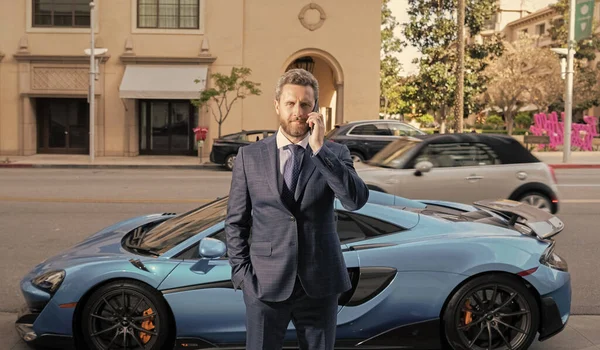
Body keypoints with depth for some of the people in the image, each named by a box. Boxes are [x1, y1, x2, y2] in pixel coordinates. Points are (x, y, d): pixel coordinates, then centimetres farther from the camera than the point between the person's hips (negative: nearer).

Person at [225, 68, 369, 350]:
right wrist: (242, 274, -3)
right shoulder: (249, 156, 1)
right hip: (265, 284, 0)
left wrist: (319, 149, -20)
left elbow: (357, 200, -17)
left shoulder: (335, 154, 0)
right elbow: (236, 221, 4)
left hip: (319, 284, 1)